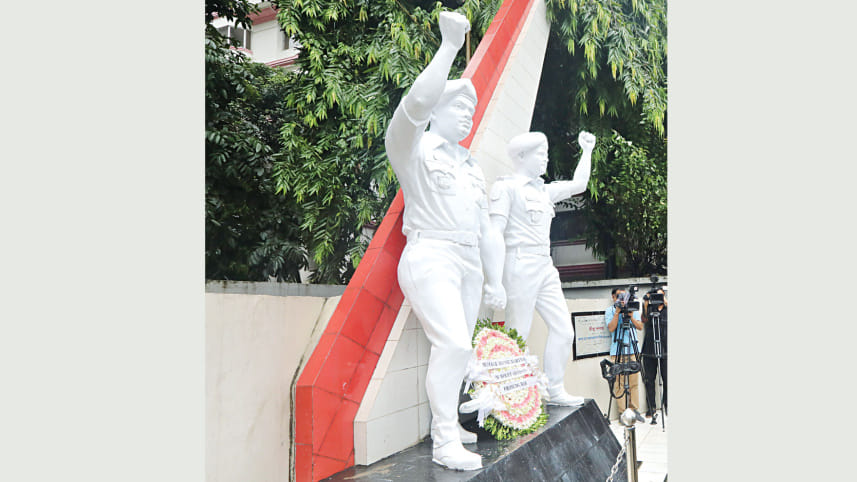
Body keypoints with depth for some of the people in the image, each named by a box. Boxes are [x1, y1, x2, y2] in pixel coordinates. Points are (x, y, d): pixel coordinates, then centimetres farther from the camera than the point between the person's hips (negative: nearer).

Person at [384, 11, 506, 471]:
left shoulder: (471, 166, 22)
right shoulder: (413, 148, 1)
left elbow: (484, 225, 22)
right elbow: (416, 102, -22)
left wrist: (494, 278, 18)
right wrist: (450, 45, -20)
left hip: (468, 262, 7)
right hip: (430, 257, -7)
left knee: (456, 347, 7)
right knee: (453, 344, -18)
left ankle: (445, 421, 22)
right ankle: (444, 443, -9)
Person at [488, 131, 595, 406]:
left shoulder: (543, 190, 19)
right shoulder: (506, 187, -3)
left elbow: (578, 185, 29)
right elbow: (495, 233, -9)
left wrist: (587, 151, 28)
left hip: (545, 267, 8)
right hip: (521, 266, -8)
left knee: (563, 330, 6)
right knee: (517, 335, -6)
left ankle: (555, 392, 16)